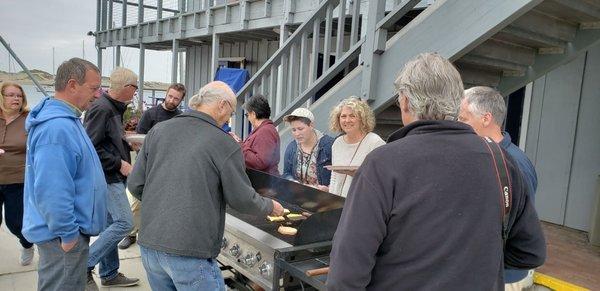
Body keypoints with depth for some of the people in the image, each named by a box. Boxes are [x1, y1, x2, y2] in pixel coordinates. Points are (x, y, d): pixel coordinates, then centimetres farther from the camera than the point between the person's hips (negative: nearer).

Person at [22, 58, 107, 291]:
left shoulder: (65, 119, 9)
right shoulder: (57, 128, -25)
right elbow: (51, 191, -30)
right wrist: (68, 234, -20)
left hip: (68, 228, 10)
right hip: (63, 235, -10)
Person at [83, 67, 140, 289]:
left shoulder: (113, 108, 12)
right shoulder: (102, 109, -18)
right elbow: (89, 147, -22)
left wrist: (127, 143, 11)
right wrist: (120, 164, -18)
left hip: (112, 178, 10)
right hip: (107, 178, -10)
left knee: (111, 224, 14)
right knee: (124, 223, -10)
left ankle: (109, 274, 25)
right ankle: (84, 266, 1)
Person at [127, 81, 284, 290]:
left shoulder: (158, 130, 3)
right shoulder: (225, 144, -11)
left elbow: (135, 184, 7)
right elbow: (242, 199, -4)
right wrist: (270, 207, 15)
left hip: (149, 244, 6)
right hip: (190, 252, -6)